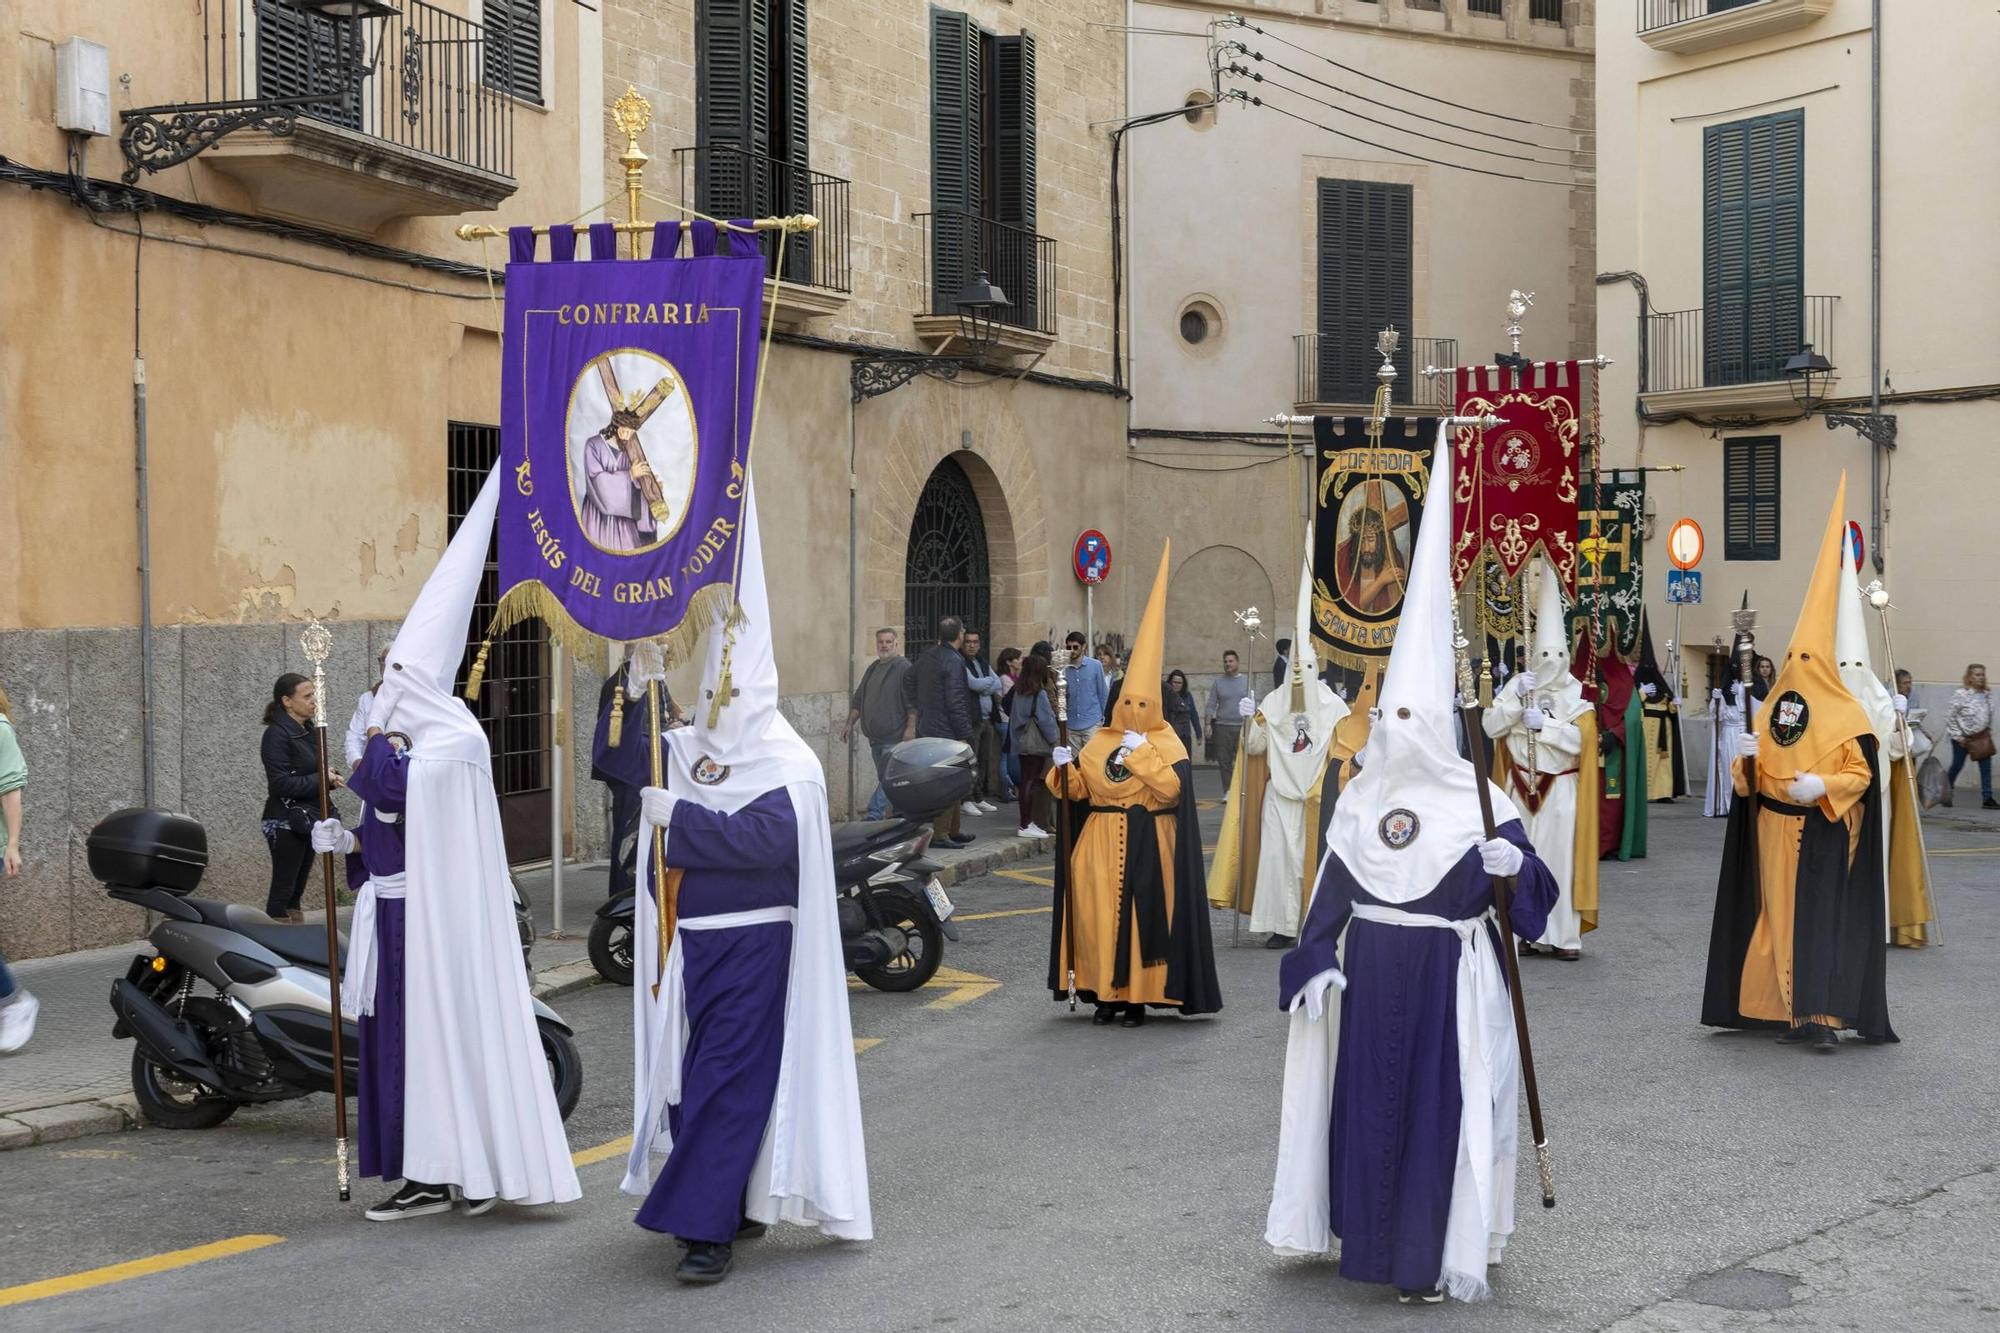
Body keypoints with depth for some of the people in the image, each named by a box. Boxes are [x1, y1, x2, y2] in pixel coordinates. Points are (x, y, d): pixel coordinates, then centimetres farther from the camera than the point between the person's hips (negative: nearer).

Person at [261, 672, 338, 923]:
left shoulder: (308, 730, 12)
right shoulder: (277, 734, -13)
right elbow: (281, 783, -22)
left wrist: (329, 778, 4)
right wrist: (320, 779, -16)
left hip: (308, 820, 8)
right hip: (286, 822, -8)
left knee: (297, 889, 12)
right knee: (283, 888, -6)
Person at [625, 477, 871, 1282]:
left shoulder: (785, 764, -11)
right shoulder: (685, 751, 10)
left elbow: (772, 838, -26)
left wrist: (680, 816, -23)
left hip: (751, 943, -7)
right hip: (689, 938, 7)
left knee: (729, 1080, -7)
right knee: (692, 1073, 13)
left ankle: (709, 1227, -4)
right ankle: (738, 1204, 28)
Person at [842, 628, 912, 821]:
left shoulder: (904, 668, -8)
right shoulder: (873, 669, 17)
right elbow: (859, 699, 24)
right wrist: (849, 723, 18)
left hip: (894, 738, -8)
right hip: (875, 737, 8)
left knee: (887, 780, -12)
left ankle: (874, 816, -16)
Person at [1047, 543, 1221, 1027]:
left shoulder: (1165, 743, -1)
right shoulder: (1099, 742, 9)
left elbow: (1172, 789, -16)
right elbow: (1078, 789, 7)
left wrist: (1142, 753, -17)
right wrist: (1064, 766, -12)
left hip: (1145, 845, -3)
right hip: (1101, 841, 3)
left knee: (1141, 913, -3)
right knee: (1099, 911, -1)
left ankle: (1138, 996, 4)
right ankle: (1105, 992, 8)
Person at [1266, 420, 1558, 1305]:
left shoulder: (1479, 803, -9)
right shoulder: (1359, 797, 5)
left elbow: (1533, 894, -8)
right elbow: (1333, 889, 8)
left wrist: (1511, 869, -28)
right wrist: (1317, 961, 1)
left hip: (1448, 975, -5)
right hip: (1371, 972, 5)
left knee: (1443, 1103, -2)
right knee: (1366, 1094, 11)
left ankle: (1435, 1254, 8)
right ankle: (1369, 1230, 27)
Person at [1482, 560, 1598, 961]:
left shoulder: (1575, 695, 2)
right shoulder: (1517, 685, 5)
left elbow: (1582, 739, -9)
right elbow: (1489, 726, -5)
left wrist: (1544, 723, -16)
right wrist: (1517, 697, -15)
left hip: (1560, 790, -1)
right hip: (1522, 788, 1)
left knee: (1560, 857, -3)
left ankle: (1565, 935, 1)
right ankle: (1523, 931, 6)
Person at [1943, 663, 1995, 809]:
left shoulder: (1986, 695, 5)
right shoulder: (1960, 694, -14)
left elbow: (1989, 716, 15)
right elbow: (1950, 716, -13)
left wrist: (1989, 732, 9)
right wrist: (1958, 736, -13)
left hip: (1982, 737, 5)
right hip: (1963, 737, -5)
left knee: (1986, 767, -2)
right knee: (1957, 766, 8)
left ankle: (1987, 798, 0)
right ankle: (1945, 793, 29)